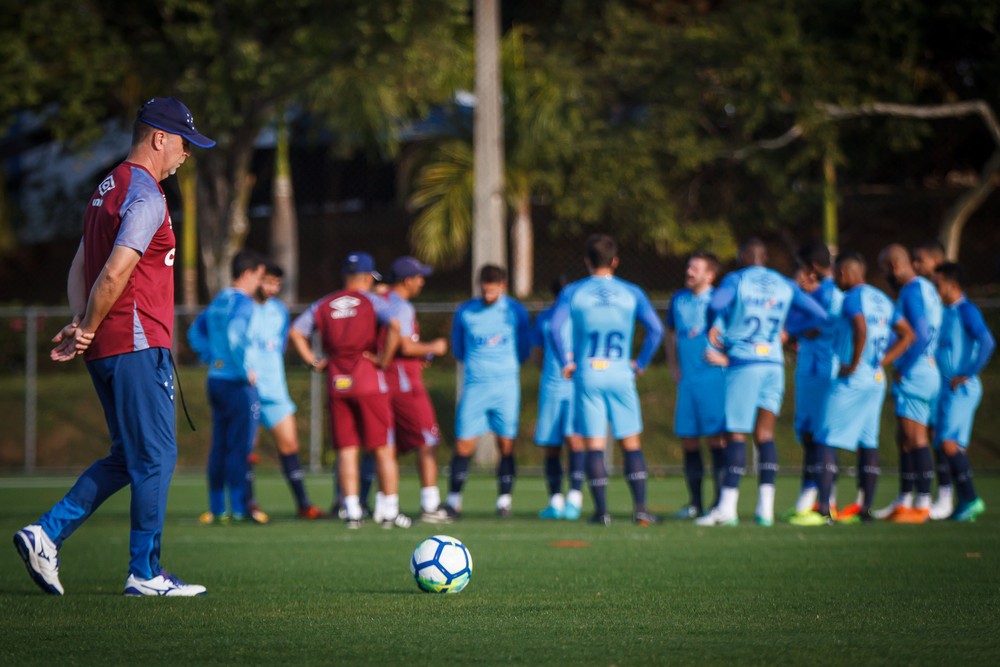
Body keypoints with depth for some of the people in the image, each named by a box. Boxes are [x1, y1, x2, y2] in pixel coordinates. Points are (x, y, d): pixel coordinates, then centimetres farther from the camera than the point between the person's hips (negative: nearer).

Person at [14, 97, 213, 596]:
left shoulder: (108, 190, 19)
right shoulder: (145, 197, -13)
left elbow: (80, 267, 18)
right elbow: (115, 274, -20)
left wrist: (80, 325, 6)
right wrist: (87, 330, -9)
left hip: (105, 349, 10)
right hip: (136, 345, -10)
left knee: (130, 457, 14)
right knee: (156, 456, -4)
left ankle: (47, 533, 7)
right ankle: (145, 574, 0)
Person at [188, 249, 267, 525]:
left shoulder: (218, 301, 14)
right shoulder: (243, 303, -12)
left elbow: (195, 332, 23)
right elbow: (234, 333, -28)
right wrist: (245, 370, -19)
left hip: (216, 379, 8)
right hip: (239, 385, -8)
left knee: (219, 447, 9)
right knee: (240, 447, -6)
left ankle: (216, 509, 11)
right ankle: (239, 508, -6)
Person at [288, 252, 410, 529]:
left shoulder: (323, 305, 11)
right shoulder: (372, 301, -1)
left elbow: (295, 332, 6)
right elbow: (394, 326, -18)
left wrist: (314, 361, 7)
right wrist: (384, 359, -9)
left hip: (336, 382, 3)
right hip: (368, 381, -3)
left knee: (346, 450, 6)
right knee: (384, 449, 3)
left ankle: (351, 510, 0)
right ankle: (390, 511, 1)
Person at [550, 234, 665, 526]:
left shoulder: (572, 292, 2)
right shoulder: (631, 293, 4)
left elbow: (555, 328, -10)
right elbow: (655, 329, -4)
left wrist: (567, 362, 0)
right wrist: (641, 362, 6)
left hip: (587, 374, 0)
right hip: (620, 374, 0)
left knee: (594, 445, 2)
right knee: (631, 443, 5)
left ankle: (601, 510, 0)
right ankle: (640, 508, -2)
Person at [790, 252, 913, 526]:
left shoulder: (853, 298, -10)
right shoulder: (882, 299, 15)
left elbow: (861, 328, -29)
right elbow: (907, 334, 17)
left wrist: (854, 364, -19)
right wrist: (881, 362, 11)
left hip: (852, 379, -9)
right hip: (876, 380, 9)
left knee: (825, 441, -7)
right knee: (868, 443, 11)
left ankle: (823, 510, -13)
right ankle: (864, 508, 11)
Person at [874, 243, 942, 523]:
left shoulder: (913, 291, -13)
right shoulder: (925, 288, 17)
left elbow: (920, 335, -22)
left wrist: (903, 370, -14)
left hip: (915, 374, -10)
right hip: (925, 372, 10)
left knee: (915, 438, -10)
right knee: (905, 440, 13)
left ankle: (922, 505, -10)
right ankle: (904, 502, 18)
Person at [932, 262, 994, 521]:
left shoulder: (967, 311, -11)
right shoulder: (945, 312, 15)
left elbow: (987, 342, -23)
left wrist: (968, 374, -21)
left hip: (962, 389, -9)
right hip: (946, 388, 9)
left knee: (949, 442, -16)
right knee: (952, 446, 6)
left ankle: (970, 498, -13)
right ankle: (964, 503, 7)